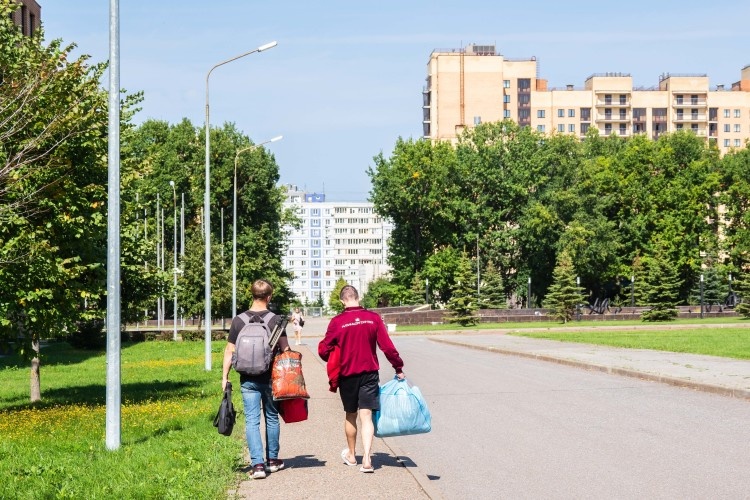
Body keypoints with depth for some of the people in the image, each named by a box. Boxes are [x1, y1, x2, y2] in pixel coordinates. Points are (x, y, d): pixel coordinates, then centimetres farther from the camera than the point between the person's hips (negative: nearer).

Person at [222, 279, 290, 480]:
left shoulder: (239, 320, -2)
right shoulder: (276, 320, -7)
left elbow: (229, 351, -1)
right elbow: (285, 350, -5)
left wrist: (225, 376, 6)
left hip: (248, 379, 0)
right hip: (270, 378, 0)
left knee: (252, 420, 1)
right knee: (272, 417, 15)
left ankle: (257, 464, -8)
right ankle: (273, 460, 26)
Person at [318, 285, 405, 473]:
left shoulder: (337, 322, -9)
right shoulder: (373, 318, -5)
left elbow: (323, 350, -7)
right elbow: (387, 347, -5)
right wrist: (398, 368, 6)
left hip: (347, 375, 0)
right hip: (369, 374, 0)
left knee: (350, 416, 17)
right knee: (366, 416, -1)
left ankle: (351, 455, 33)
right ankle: (366, 459, -14)